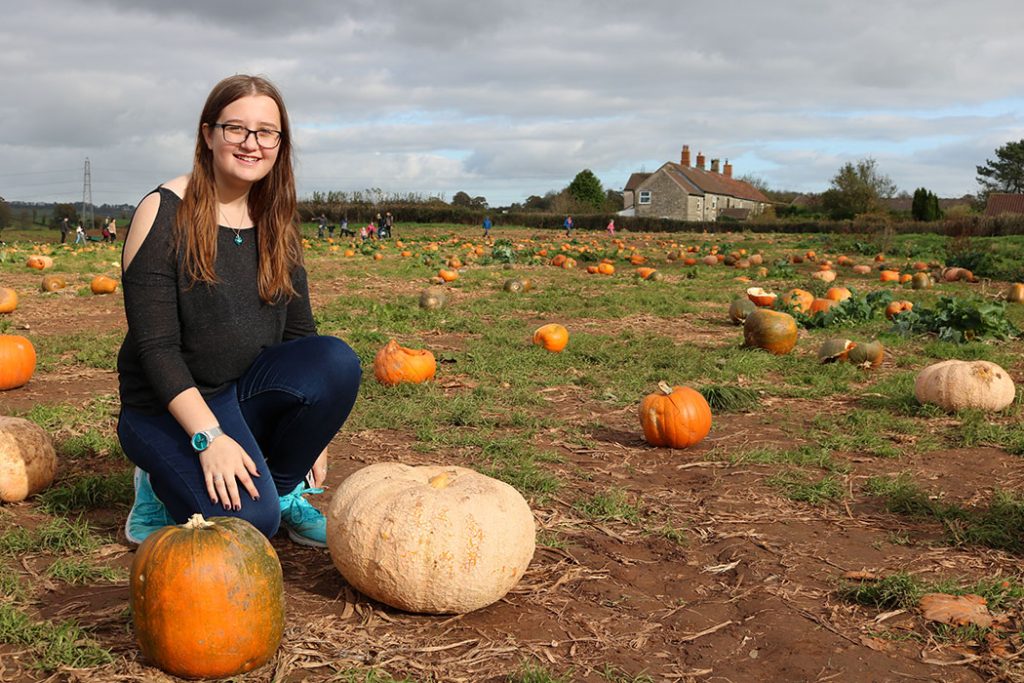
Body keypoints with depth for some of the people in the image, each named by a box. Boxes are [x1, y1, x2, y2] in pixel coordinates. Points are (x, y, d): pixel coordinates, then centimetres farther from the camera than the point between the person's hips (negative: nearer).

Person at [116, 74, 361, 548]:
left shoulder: (275, 222, 5)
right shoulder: (165, 213, -13)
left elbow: (299, 330, 7)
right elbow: (155, 346, -17)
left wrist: (311, 428, -1)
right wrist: (208, 437, -25)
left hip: (249, 393, 5)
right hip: (170, 405, -5)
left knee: (338, 362, -25)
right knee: (246, 518, -27)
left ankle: (284, 491, -4)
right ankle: (163, 484, 6)